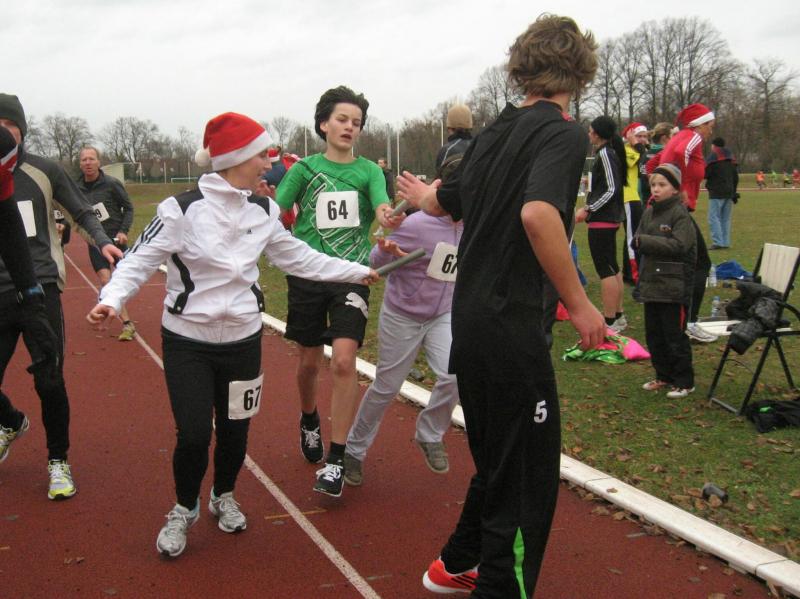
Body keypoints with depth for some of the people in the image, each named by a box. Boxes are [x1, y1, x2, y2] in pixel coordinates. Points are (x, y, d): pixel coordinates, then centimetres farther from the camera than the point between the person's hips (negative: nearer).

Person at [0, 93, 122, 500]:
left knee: (49, 382, -2)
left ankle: (58, 461, 19)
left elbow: (81, 211, 11)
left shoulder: (44, 171, 2)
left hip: (40, 289, -1)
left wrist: (102, 242, -6)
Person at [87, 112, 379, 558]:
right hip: (187, 342, -4)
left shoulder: (263, 212, 2)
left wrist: (357, 271, 15)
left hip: (243, 340, 4)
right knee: (194, 435, -7)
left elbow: (299, 257, 13)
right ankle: (185, 509, 22)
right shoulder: (182, 209, -15)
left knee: (234, 429, 11)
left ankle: (224, 497, 41)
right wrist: (113, 299, -31)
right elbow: (140, 261, -13)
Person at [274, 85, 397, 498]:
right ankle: (309, 420, 44)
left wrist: (387, 214, -37)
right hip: (308, 275, 1)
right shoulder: (305, 168, 4)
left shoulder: (368, 170, 4)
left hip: (351, 275, -1)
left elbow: (381, 205, -14)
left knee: (344, 361, -14)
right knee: (309, 361, 11)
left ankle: (336, 460, -5)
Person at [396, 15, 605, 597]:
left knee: (497, 460, 24)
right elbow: (537, 215, -29)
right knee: (529, 476, 3)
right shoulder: (564, 133, -11)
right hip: (512, 327, -9)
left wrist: (420, 194, 48)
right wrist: (580, 304, -20)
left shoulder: (495, 131, 12)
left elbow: (442, 202, 25)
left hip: (469, 322, 9)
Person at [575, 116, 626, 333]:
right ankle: (618, 315, 27)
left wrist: (588, 209, -20)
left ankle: (610, 322, -6)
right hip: (610, 217, 11)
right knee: (612, 267, 17)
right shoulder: (613, 152, 14)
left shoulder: (605, 154, -15)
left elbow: (611, 189, -21)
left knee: (605, 270, -8)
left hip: (602, 219, -11)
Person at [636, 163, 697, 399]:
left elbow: (678, 245, -20)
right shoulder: (649, 213, 11)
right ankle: (663, 375, 27)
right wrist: (640, 242, -12)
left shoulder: (680, 214, -10)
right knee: (654, 333, 14)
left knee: (675, 335, -1)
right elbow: (637, 240, 12)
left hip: (674, 287, -7)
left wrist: (645, 241, -18)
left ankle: (684, 381, 11)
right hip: (651, 283, 7)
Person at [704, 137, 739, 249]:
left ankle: (717, 242, -16)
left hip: (716, 193, -7)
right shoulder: (731, 158, 16)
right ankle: (726, 242, 9)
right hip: (729, 192, 7)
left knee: (714, 217, -7)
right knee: (726, 218, 11)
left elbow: (705, 174, -14)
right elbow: (736, 176, 17)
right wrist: (733, 192, 23)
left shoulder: (712, 157, -7)